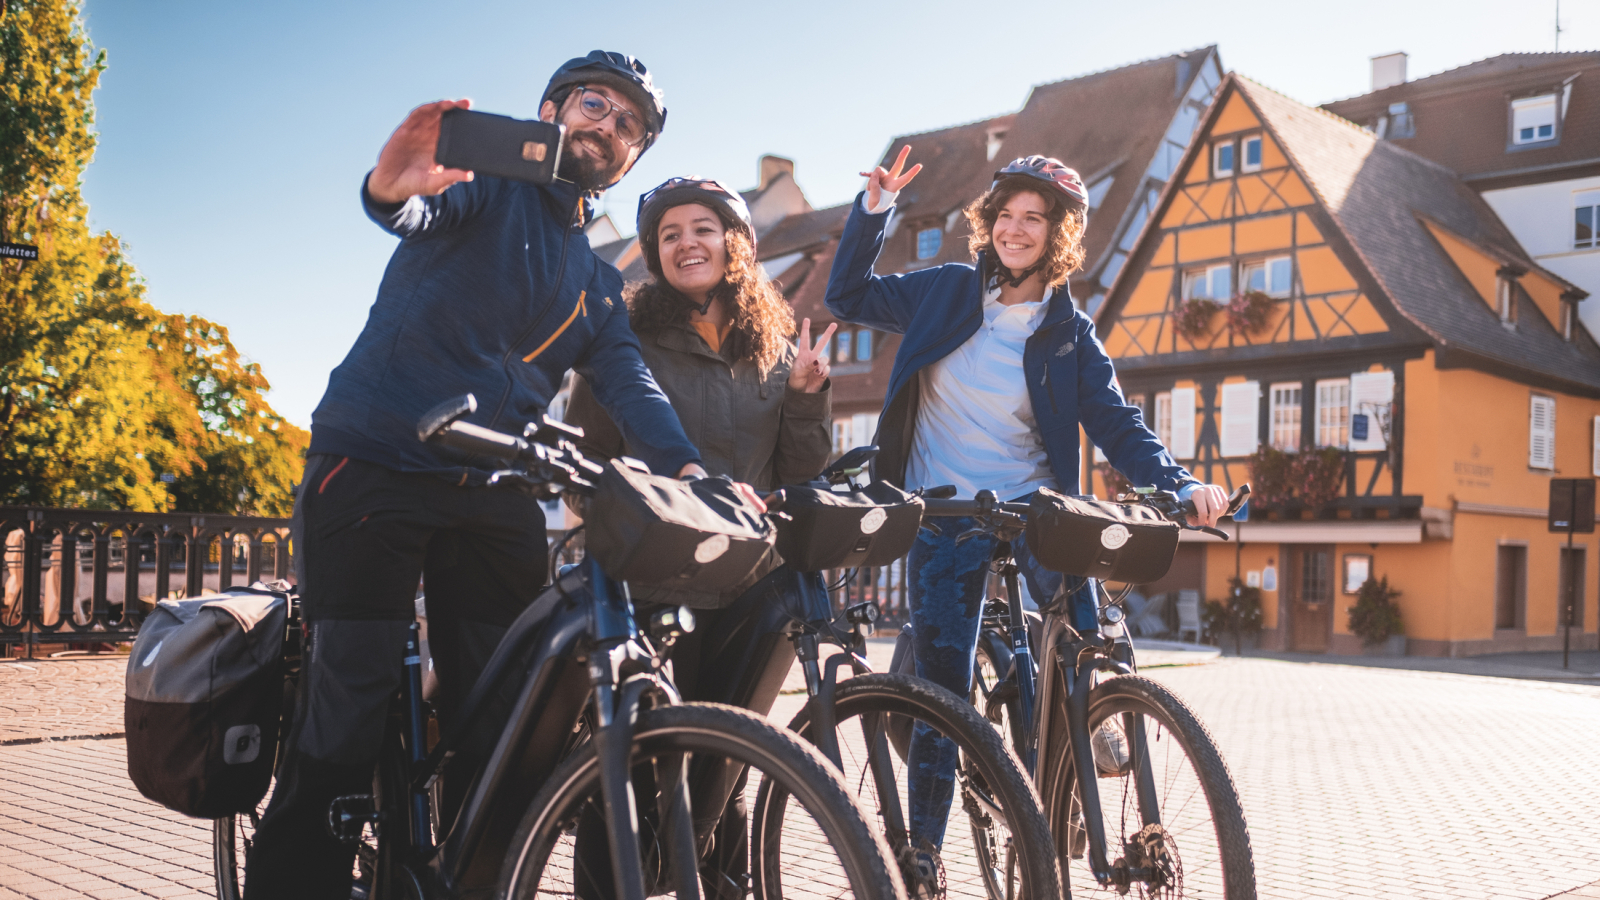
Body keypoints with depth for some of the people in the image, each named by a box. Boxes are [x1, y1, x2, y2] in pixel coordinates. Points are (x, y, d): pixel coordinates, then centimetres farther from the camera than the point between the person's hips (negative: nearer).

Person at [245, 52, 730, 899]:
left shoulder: (597, 285, 20)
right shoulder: (485, 173, 4)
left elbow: (631, 384, 3)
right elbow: (417, 209, -19)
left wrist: (690, 470, -16)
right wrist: (392, 185, -45)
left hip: (494, 499, 6)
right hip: (372, 470, -5)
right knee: (347, 704, -9)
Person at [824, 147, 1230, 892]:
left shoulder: (1070, 334, 1)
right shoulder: (945, 293, 3)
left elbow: (1117, 426, -4)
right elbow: (847, 297, 11)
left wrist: (1181, 485, -20)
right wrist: (874, 210, 2)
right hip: (944, 516, 1)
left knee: (1086, 636, -25)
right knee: (940, 689, 1)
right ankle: (922, 855, 16)